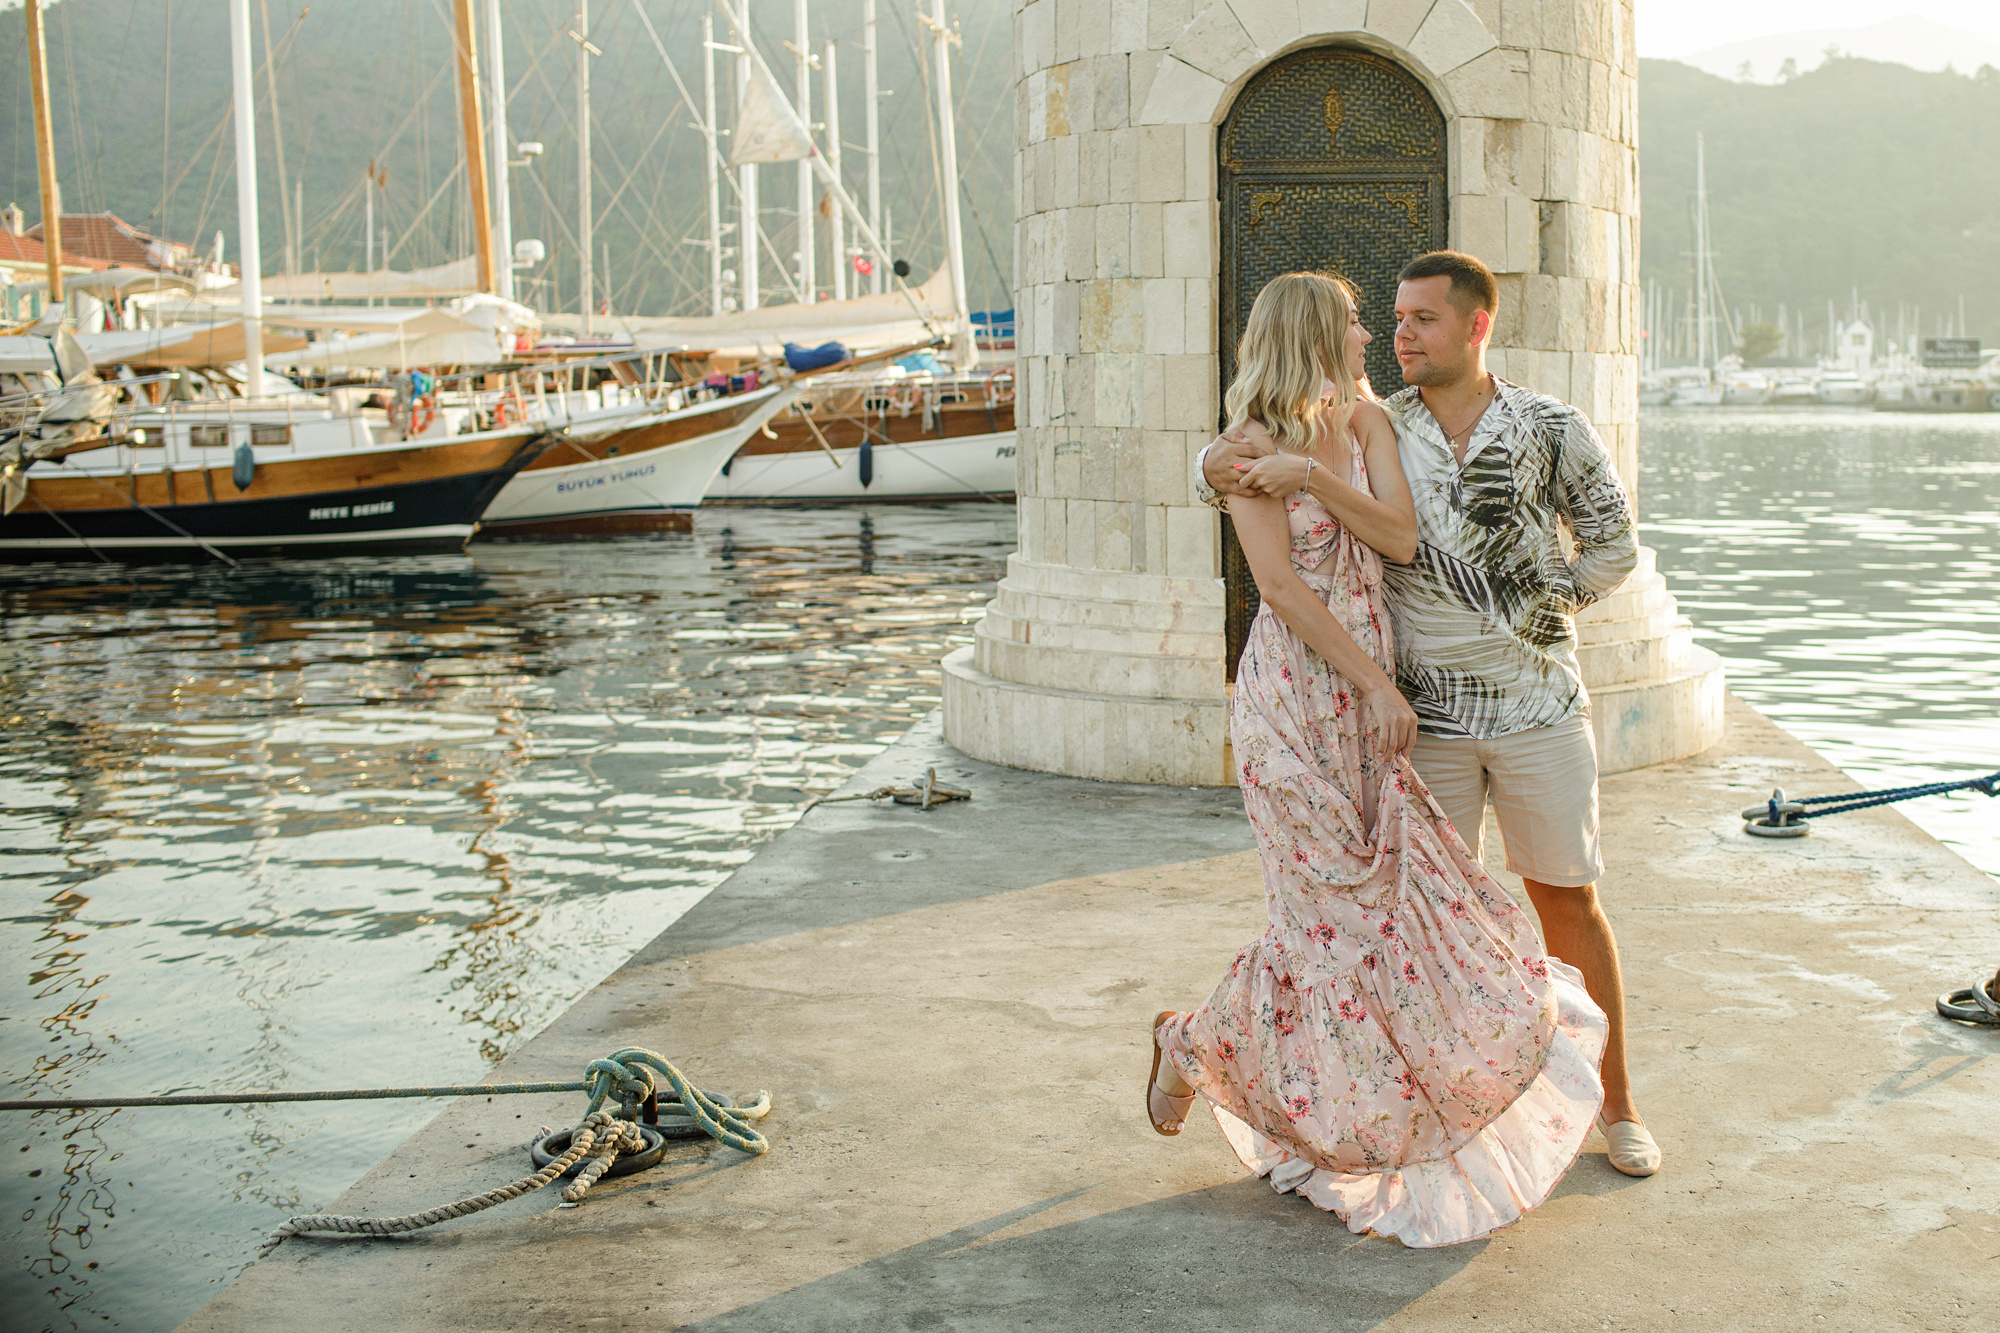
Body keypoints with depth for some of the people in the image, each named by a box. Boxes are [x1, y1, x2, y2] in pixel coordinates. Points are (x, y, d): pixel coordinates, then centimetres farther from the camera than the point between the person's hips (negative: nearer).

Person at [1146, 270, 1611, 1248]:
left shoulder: (1364, 422, 10)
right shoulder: (1250, 452, -9)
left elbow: (1401, 537, -4)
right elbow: (1282, 588, -16)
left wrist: (1311, 473, -16)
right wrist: (1378, 685, -16)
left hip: (1364, 704, 7)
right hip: (1293, 699, -7)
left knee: (1391, 895, 5)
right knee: (1336, 908, -3)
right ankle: (1197, 1044, 19)